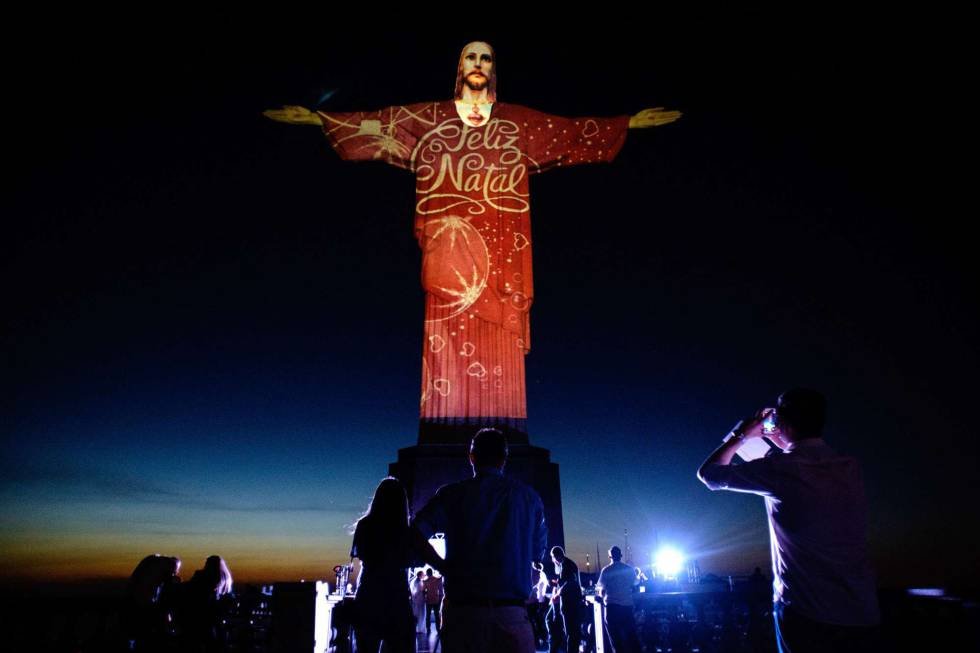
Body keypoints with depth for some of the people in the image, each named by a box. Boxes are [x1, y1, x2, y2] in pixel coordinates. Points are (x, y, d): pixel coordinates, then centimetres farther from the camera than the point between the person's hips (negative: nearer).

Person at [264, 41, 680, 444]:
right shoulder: (426, 117, 15)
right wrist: (317, 117, 8)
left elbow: (580, 132, 15)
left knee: (498, 339, -4)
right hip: (449, 242, 0)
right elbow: (369, 123, 13)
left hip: (500, 243, 1)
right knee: (449, 334, -7)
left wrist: (633, 121, 11)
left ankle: (497, 429, 0)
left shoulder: (521, 122, 16)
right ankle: (448, 430, -3)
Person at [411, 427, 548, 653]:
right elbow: (538, 553, 12)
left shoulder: (452, 494, 2)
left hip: (463, 611, 0)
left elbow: (417, 533, -12)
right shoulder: (529, 497, 5)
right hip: (511, 614, 0)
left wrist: (446, 569, -1)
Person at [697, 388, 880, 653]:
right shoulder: (850, 468, 1)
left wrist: (741, 434, 9)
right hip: (862, 615, 6)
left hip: (809, 615, -6)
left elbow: (709, 473, -2)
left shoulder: (780, 469, -16)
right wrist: (783, 443, 25)